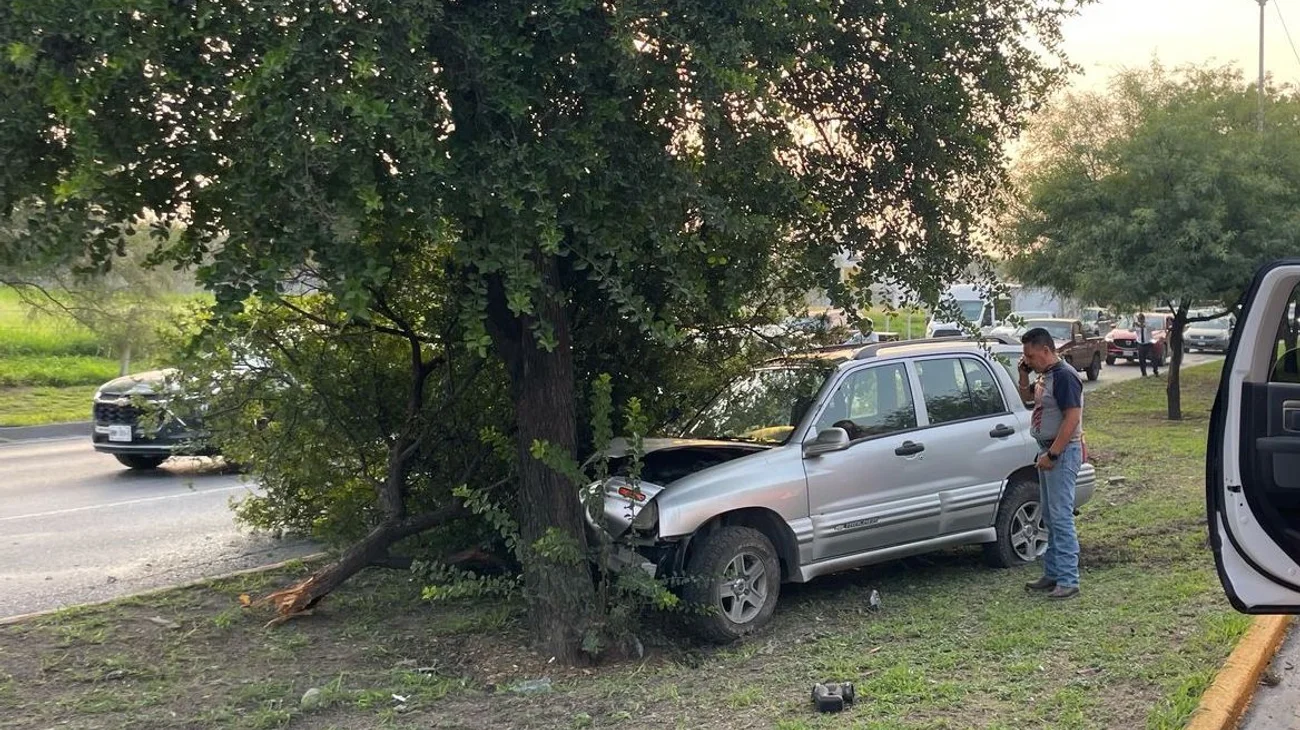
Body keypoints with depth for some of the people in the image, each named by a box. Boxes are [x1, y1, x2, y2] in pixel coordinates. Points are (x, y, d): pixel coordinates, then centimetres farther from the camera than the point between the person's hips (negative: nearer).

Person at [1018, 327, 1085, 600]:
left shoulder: (1064, 376, -17)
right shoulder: (1045, 375, 12)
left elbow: (1072, 418, -23)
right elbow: (1027, 396, 30)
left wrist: (1052, 454, -23)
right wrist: (1024, 375, 10)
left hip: (1063, 452, -10)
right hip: (1048, 451, 10)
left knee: (1061, 517, -10)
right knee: (1049, 517, 14)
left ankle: (1068, 580, -8)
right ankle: (1052, 573, 22)